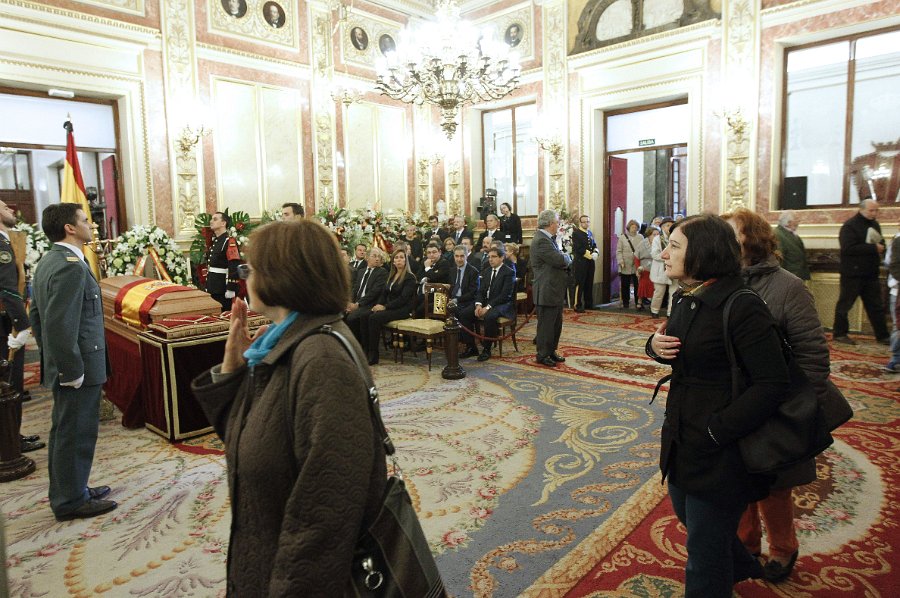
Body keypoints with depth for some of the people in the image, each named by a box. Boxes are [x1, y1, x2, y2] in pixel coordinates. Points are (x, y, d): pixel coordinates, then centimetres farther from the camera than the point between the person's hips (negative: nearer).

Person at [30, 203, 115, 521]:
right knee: (76, 434, 3)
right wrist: (73, 371, -21)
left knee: (64, 431, 20)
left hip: (60, 364, 10)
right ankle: (72, 501, 17)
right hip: (80, 368, -10)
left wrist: (51, 357, 21)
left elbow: (37, 315, 17)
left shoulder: (48, 261, 11)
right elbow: (61, 326, -27)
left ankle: (67, 490, 35)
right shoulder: (71, 266, -22)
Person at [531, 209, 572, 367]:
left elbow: (563, 261, 17)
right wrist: (568, 257, -4)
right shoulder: (542, 240, -20)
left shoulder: (548, 239, 13)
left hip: (555, 290, 10)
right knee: (546, 324, 1)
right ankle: (542, 355, 12)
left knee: (556, 323, 18)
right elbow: (560, 260, -25)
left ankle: (551, 351, 30)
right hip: (547, 291, -10)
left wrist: (565, 259, -5)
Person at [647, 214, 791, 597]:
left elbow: (773, 384, -25)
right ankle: (741, 566, 56)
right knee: (688, 516, 28)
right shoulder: (685, 299, 4)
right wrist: (655, 345, -5)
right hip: (681, 441, 9)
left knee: (704, 548, 8)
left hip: (719, 451, -9)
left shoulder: (742, 308, -23)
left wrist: (718, 429, -25)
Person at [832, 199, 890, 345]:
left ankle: (882, 336, 16)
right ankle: (840, 333, 11)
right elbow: (848, 248, -24)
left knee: (876, 306, 10)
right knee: (845, 304, 2)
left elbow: (880, 243, 25)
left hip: (871, 273, 8)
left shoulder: (875, 224, 14)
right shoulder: (849, 226, -12)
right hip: (853, 273, -8)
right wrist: (873, 248, -22)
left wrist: (880, 247, 0)